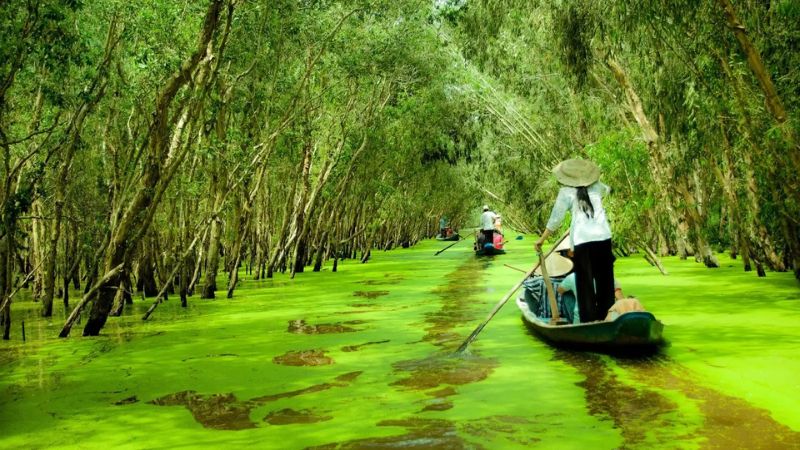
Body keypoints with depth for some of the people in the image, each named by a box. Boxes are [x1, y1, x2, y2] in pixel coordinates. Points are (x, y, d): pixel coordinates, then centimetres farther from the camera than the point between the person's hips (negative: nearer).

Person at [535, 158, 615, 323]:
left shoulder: (566, 192, -1)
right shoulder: (596, 187, 11)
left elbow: (556, 218, -3)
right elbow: (606, 189, 36)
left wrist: (542, 239, 4)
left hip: (582, 240, -3)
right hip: (603, 237, 4)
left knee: (585, 281, 2)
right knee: (605, 278, 15)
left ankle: (589, 319, 1)